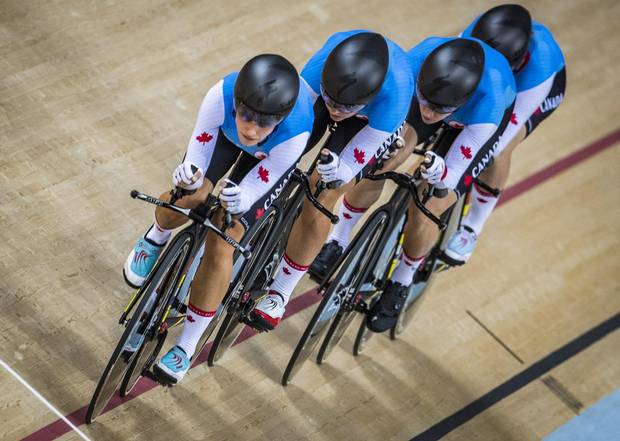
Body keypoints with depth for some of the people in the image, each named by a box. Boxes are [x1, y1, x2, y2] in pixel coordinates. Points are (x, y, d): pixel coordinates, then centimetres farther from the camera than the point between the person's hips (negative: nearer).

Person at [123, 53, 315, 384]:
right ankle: (157, 238, 22)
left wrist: (239, 201, -53)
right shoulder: (221, 95, -40)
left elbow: (252, 191, -29)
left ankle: (186, 346, 8)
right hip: (226, 134, 2)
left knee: (220, 248, -11)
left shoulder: (294, 136, -42)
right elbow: (198, 152, -25)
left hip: (270, 157, -2)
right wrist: (189, 174, -48)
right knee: (186, 198, -20)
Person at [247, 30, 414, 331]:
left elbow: (351, 166, -36)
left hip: (373, 119, -3)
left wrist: (337, 172, -57)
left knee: (319, 202, -9)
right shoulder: (329, 58, -42)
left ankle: (280, 294, 8)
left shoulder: (395, 94, -44)